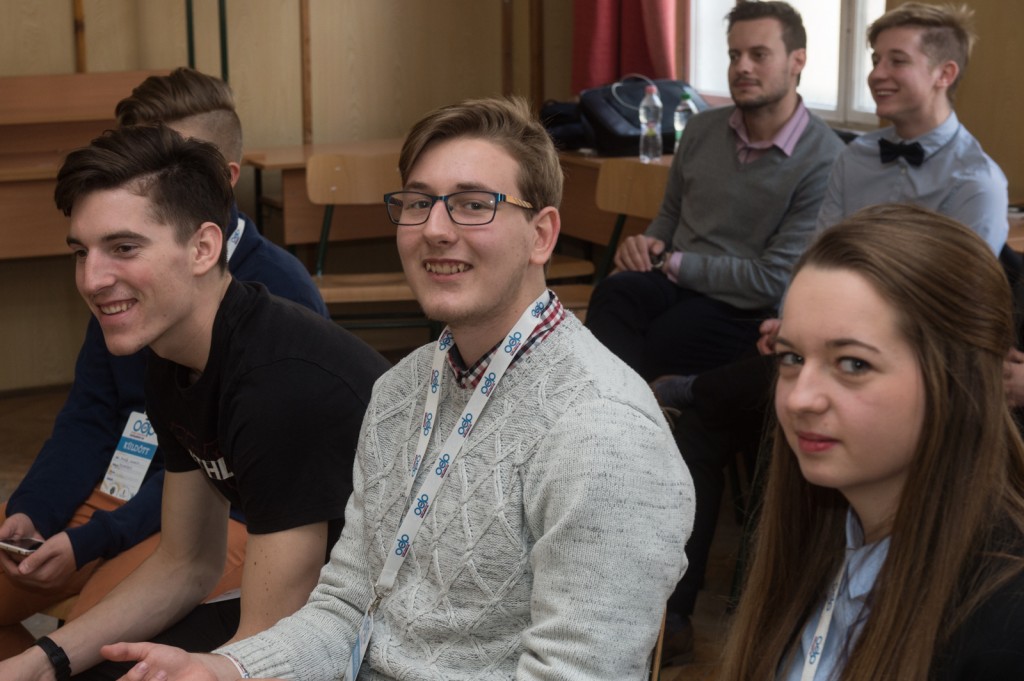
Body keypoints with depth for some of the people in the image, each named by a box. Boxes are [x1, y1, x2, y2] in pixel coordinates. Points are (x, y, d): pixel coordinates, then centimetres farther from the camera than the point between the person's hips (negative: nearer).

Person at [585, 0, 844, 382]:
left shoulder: (825, 161, -11)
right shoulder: (701, 130, 9)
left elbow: (774, 279, -14)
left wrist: (673, 263, -10)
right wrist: (650, 245, 0)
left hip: (745, 312, -5)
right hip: (673, 281, 5)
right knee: (614, 294, -31)